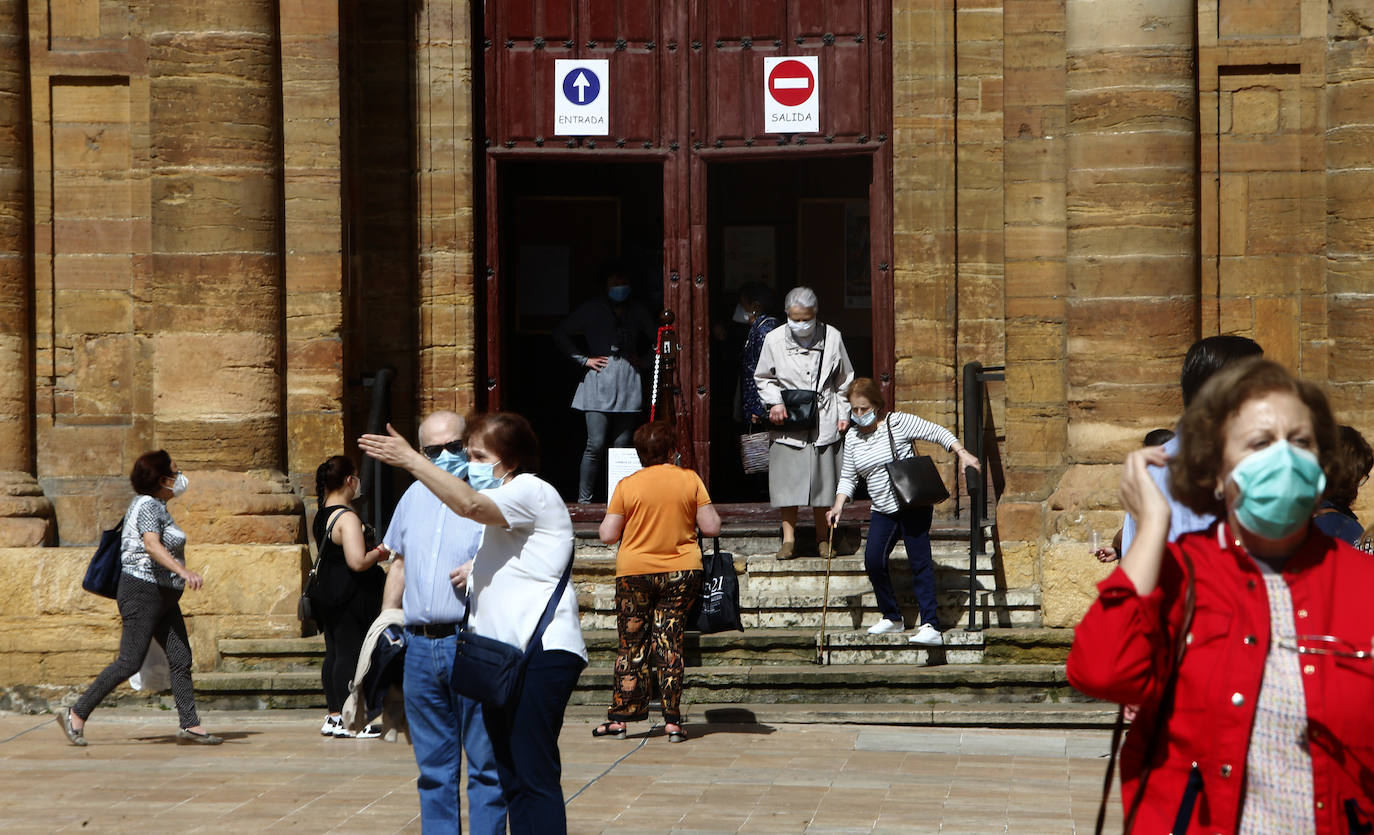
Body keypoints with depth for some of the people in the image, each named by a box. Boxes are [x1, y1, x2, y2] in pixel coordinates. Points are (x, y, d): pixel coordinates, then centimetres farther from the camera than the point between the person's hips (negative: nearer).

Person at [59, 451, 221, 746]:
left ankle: (190, 726, 0)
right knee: (130, 663, -10)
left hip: (164, 597, 10)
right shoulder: (148, 505, -14)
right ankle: (76, 715, -2)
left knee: (181, 660, 2)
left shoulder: (157, 507, 17)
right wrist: (183, 572, -42)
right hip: (144, 591, -10)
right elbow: (152, 546, -30)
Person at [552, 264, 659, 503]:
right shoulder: (592, 309, 5)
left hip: (628, 384, 3)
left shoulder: (637, 311, 14)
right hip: (598, 384, -3)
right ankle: (584, 499, -4)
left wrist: (642, 359, 11)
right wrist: (583, 360, -1)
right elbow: (560, 333, 6)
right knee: (596, 445, -10)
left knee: (622, 446, 1)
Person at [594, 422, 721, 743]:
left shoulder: (627, 485, -5)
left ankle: (619, 718, 8)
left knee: (631, 647, 7)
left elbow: (608, 535, -5)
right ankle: (672, 720, 2)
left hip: (635, 572, -1)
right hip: (681, 572, 1)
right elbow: (711, 527, -2)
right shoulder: (690, 480, -3)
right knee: (670, 644, 5)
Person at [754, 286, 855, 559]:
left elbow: (844, 380, 12)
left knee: (822, 480, 4)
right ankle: (788, 539, 7)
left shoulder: (832, 337, 1)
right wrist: (774, 402, -5)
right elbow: (762, 378, 11)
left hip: (824, 422, 0)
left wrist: (843, 414, 6)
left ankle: (823, 539, 16)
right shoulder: (774, 340, -1)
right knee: (787, 481, -3)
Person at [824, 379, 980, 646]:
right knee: (873, 561, -8)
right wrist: (838, 506, 1)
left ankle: (931, 626, -13)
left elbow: (937, 433, -8)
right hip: (883, 511, 5)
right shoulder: (852, 437, 9)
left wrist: (962, 453, -20)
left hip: (913, 504, -5)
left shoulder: (898, 423, -8)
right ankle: (892, 617, 12)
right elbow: (848, 477, 14)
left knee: (919, 562, -10)